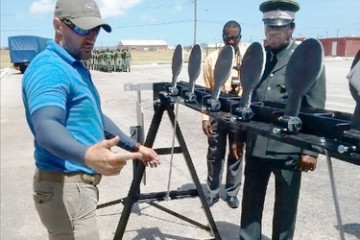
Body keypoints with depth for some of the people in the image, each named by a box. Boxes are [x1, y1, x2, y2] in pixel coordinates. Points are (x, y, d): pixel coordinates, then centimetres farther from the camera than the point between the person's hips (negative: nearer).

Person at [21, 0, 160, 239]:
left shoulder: (76, 68, 12)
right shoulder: (49, 69, -19)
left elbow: (96, 118, 20)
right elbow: (46, 128, -36)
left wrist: (135, 147, 19)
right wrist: (87, 155, -55)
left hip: (79, 182, 10)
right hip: (65, 188, -10)